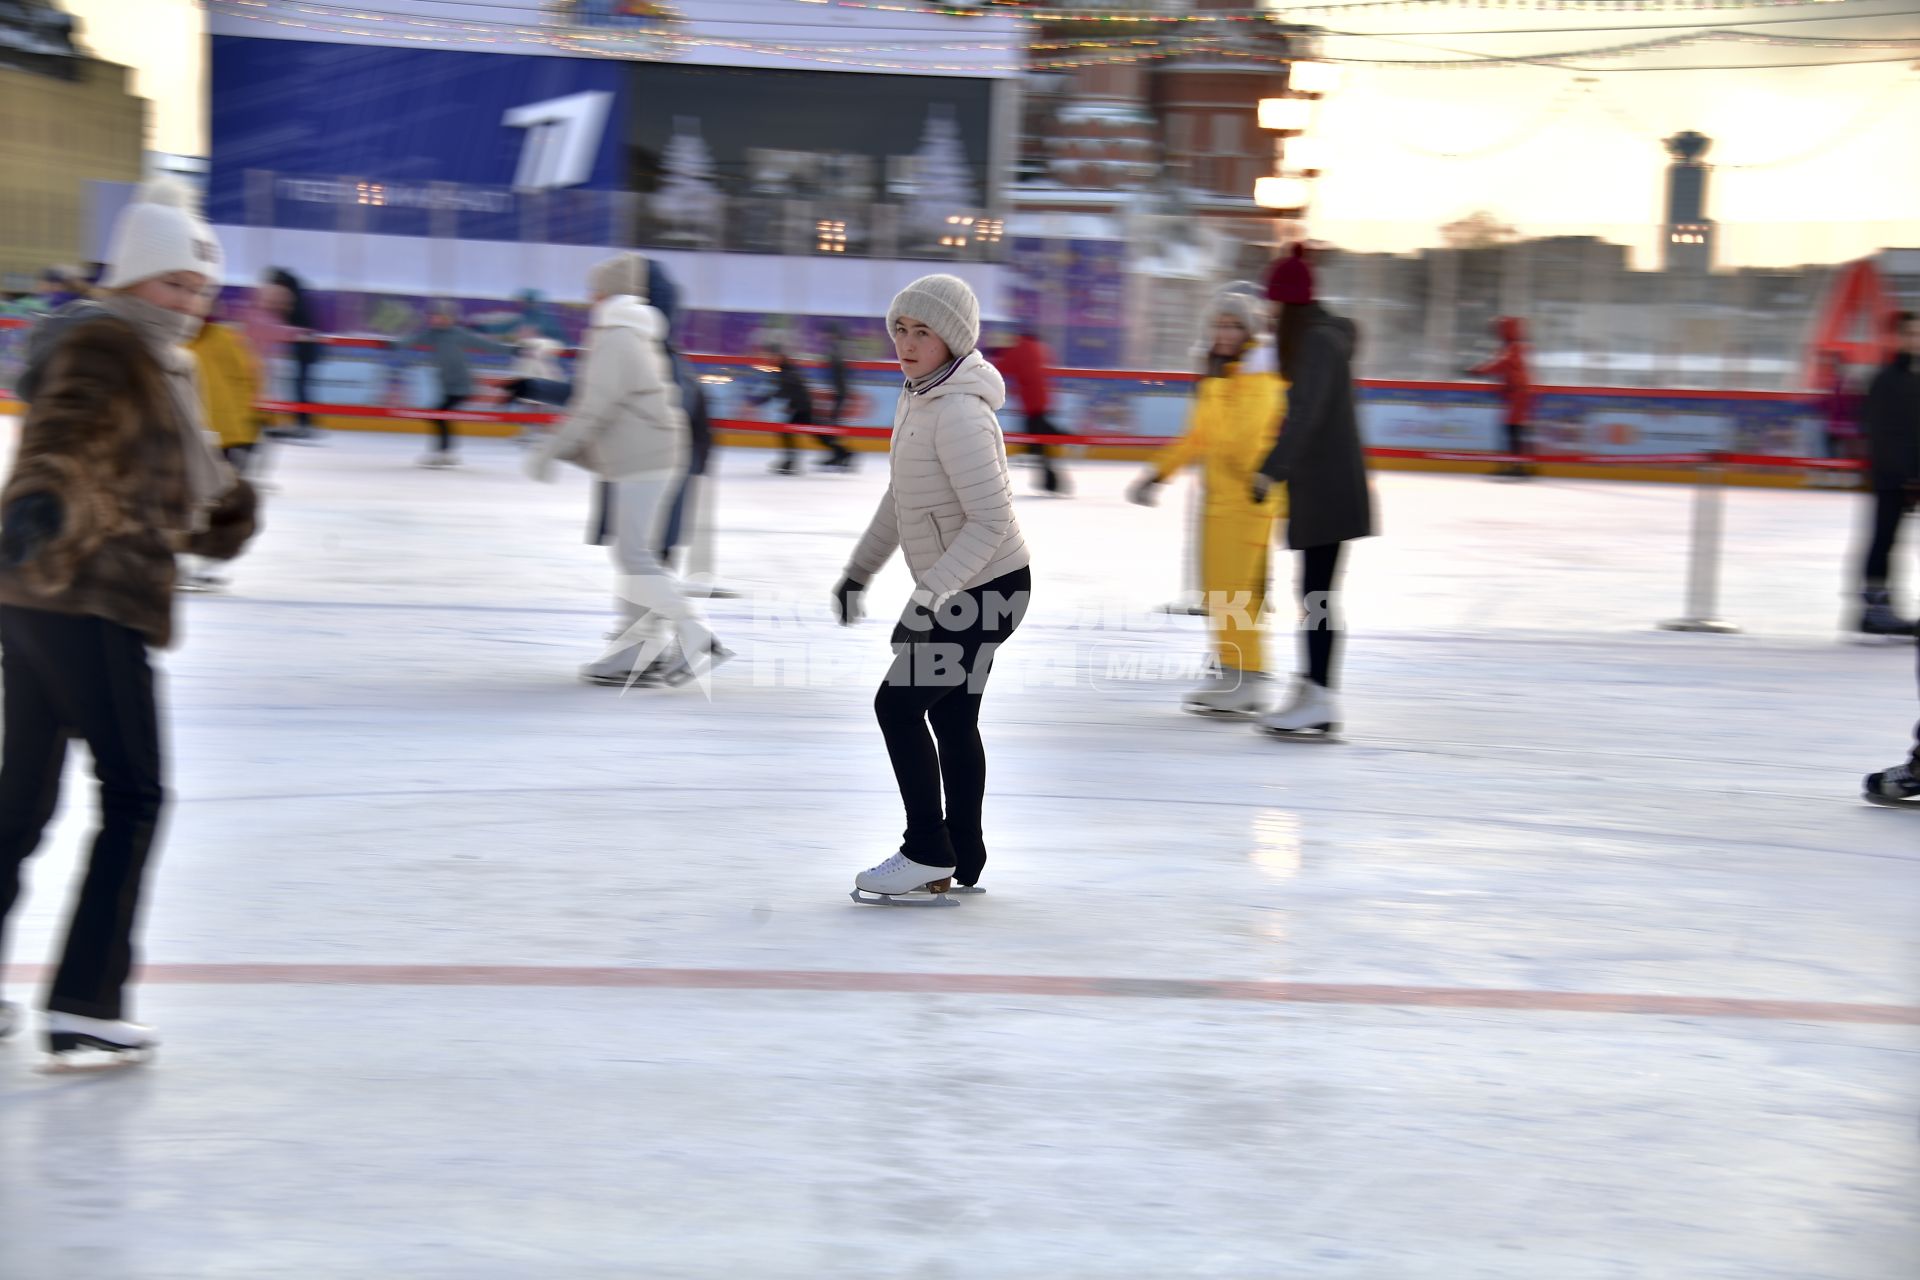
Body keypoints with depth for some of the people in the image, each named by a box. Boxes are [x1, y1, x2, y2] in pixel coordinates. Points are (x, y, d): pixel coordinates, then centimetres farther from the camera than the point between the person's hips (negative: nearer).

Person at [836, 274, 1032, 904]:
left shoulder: (960, 413, -24)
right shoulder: (916, 397, 7)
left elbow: (990, 520, -27)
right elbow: (900, 498, 18)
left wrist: (930, 595, -28)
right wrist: (859, 571, 19)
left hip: (988, 588, -10)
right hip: (958, 588, 10)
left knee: (899, 704, -6)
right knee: (952, 717, 15)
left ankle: (929, 856, 3)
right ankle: (963, 862, 25)